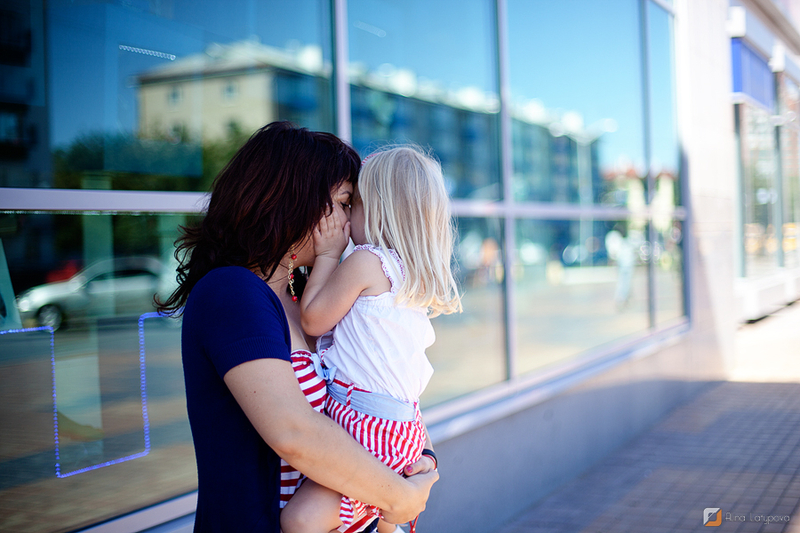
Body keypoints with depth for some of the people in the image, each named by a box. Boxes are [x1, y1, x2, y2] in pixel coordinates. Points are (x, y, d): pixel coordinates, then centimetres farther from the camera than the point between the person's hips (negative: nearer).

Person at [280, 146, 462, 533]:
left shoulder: (366, 261, -13)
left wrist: (328, 254, 2)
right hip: (403, 426, 10)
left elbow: (312, 320, -5)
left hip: (367, 426, -10)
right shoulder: (416, 276, 13)